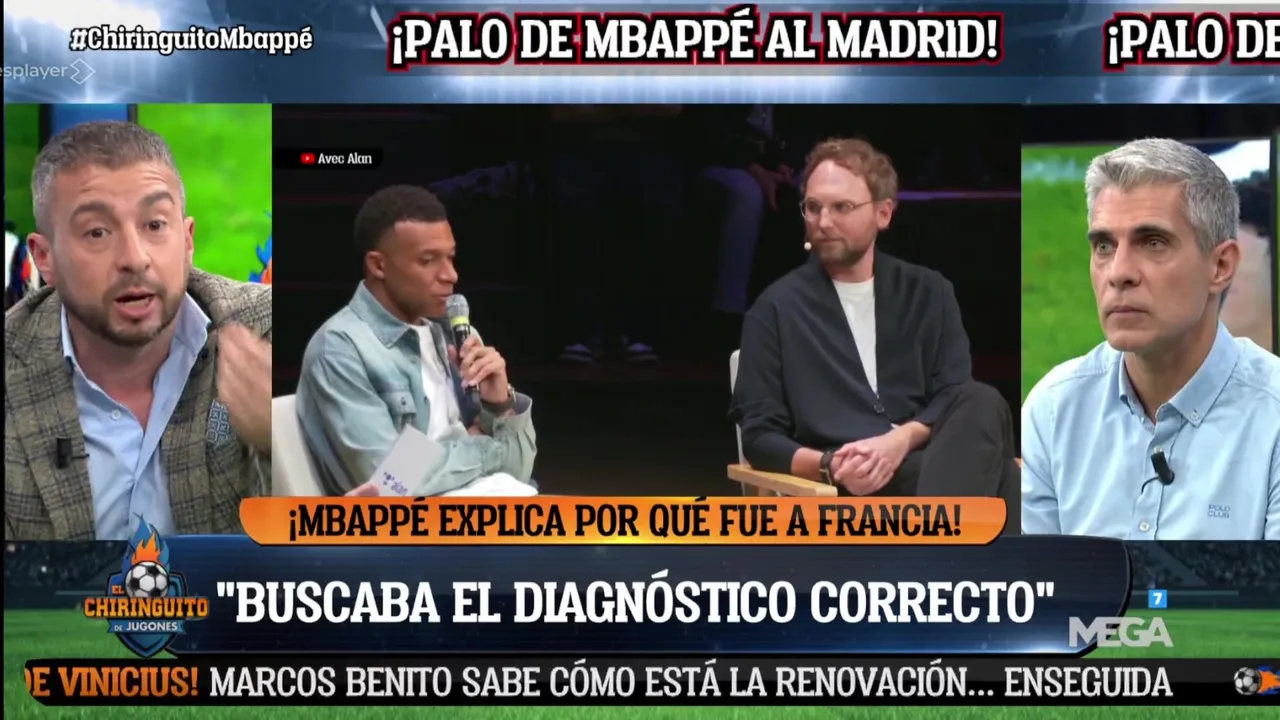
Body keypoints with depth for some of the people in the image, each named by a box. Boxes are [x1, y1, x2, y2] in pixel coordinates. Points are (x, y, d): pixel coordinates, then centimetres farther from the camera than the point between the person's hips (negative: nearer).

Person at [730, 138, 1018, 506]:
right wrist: (829, 465, -15)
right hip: (856, 486, -3)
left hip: (934, 460, 3)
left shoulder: (928, 292, 18)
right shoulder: (777, 308, 11)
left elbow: (955, 397, 8)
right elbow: (759, 435, 6)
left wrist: (902, 439, -14)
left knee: (982, 403, -36)